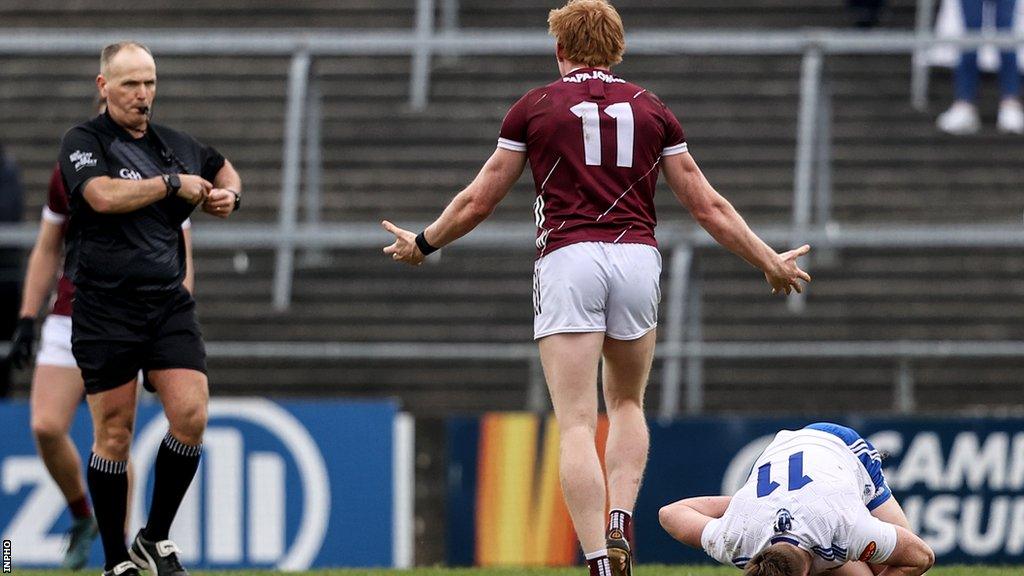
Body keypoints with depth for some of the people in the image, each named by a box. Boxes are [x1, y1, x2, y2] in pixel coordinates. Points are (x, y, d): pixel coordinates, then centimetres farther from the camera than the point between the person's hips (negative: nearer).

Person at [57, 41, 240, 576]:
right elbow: (104, 195, -23)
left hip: (169, 305, 4)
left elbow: (222, 167, 34)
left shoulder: (175, 144, 12)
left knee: (190, 417, -9)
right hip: (105, 307, -4)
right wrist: (173, 184, -13)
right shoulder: (82, 141, -3)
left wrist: (227, 194, 11)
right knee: (113, 434, 1)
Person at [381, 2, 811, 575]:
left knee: (577, 426, -5)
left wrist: (422, 244, 31)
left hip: (567, 259, -2)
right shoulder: (652, 109, 14)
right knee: (627, 404, 23)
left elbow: (478, 201, 14)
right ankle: (621, 524, 3)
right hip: (637, 257, 2)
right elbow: (706, 205, 15)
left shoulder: (534, 107, 9)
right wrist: (770, 262, 26)